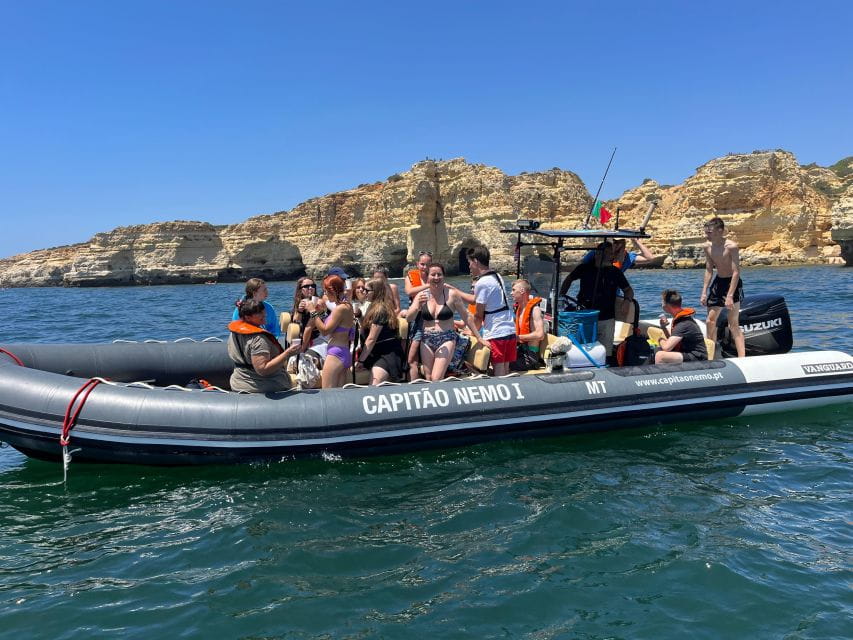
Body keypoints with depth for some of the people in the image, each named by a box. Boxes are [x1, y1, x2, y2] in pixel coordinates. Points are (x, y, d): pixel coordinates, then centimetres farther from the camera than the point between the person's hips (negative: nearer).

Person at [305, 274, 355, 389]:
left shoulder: (340, 308, -15)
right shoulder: (347, 306, 14)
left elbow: (325, 330, -15)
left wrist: (313, 312, -8)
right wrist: (319, 312, 11)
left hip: (335, 354, -10)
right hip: (345, 353, 10)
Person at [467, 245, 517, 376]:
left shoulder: (482, 283, -13)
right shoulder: (497, 276, 14)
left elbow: (479, 315, -6)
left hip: (496, 334, -8)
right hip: (510, 331, 9)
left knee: (499, 374, -4)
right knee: (506, 372, 13)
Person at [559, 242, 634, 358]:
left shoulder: (615, 272, 5)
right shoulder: (584, 268, 2)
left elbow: (628, 289, 15)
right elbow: (569, 279, 17)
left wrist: (627, 300, -7)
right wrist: (561, 297, 9)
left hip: (606, 320, 1)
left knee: (606, 353, 1)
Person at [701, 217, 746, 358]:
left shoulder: (731, 246, -21)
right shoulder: (707, 246, -2)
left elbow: (736, 272, -23)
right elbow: (709, 270, 6)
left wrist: (730, 295, -28)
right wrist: (704, 292, 2)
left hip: (732, 283, -7)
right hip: (718, 282, 7)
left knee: (734, 324, -10)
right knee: (710, 321, 10)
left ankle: (742, 358, -9)